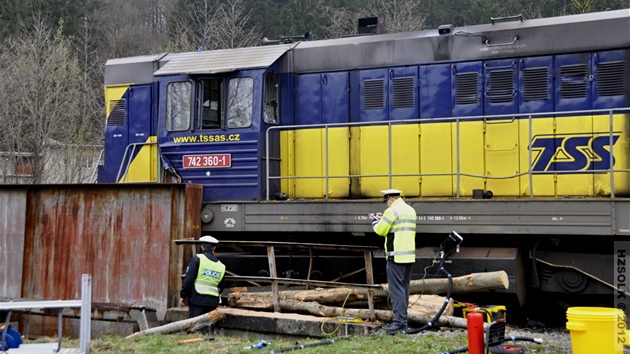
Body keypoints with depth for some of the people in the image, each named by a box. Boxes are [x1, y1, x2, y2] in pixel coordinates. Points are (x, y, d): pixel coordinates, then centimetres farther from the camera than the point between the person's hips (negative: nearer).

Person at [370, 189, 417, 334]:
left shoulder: (392, 211, -11)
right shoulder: (410, 210, 16)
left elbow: (380, 231, -8)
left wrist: (375, 220, 11)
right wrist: (383, 219, 21)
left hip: (396, 256, -9)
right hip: (409, 255, 9)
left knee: (396, 289, -8)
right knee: (404, 288, 13)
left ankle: (399, 321, -11)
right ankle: (402, 320, 16)